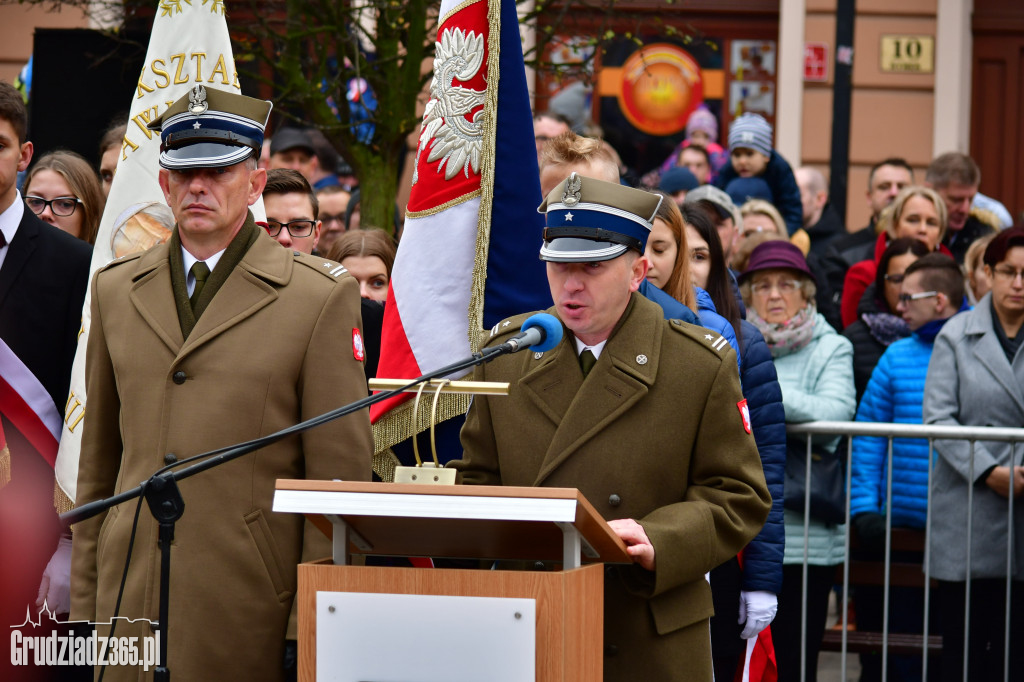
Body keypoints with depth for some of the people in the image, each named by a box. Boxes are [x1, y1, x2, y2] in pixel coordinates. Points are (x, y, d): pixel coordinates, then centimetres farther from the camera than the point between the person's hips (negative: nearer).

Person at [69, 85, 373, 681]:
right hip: (132, 605, 4)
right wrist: (85, 607, 12)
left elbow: (342, 473, -3)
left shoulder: (322, 296, -1)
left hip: (250, 605, -4)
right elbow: (98, 465, 16)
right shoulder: (116, 289, 13)